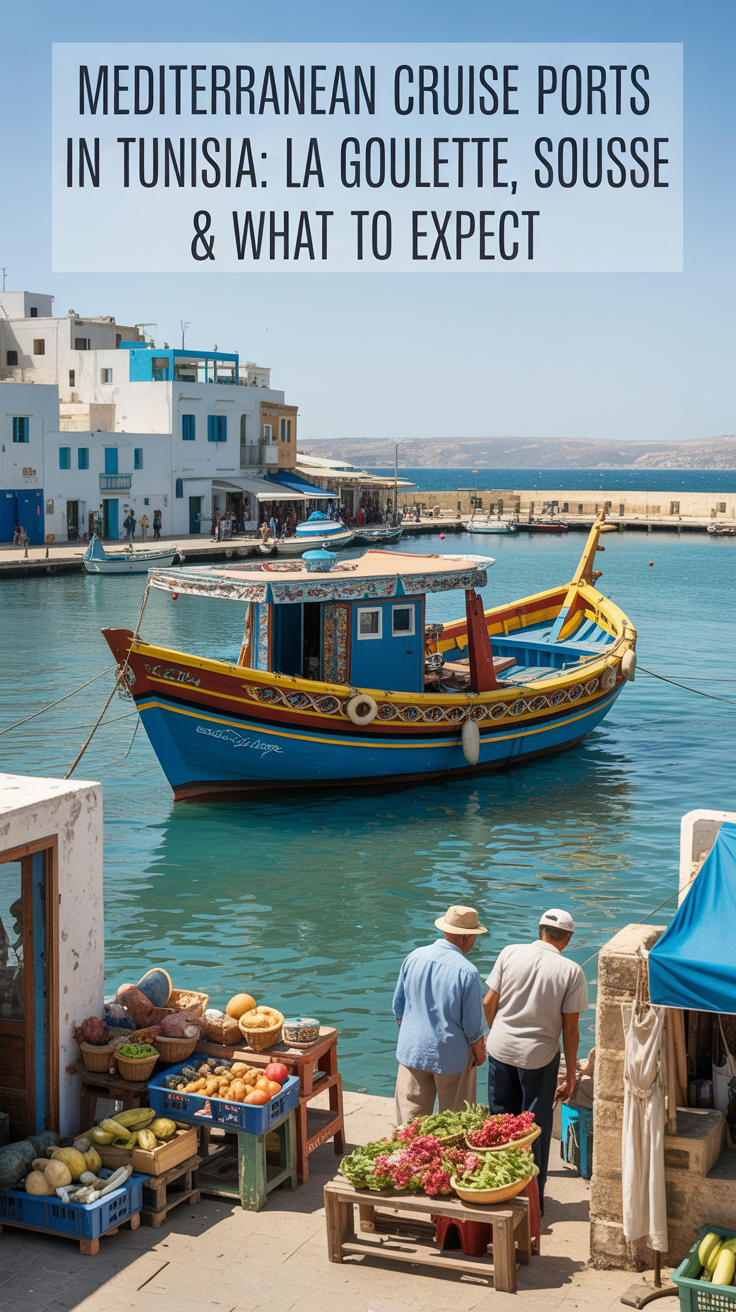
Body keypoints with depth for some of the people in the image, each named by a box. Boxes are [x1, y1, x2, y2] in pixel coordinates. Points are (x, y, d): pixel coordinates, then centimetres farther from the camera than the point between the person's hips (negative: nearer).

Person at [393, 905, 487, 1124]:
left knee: (411, 1115, 14)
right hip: (452, 1056, -4)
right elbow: (472, 1024, -13)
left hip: (413, 1050, 4)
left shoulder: (414, 957, -5)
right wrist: (480, 1051, 4)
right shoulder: (467, 972, -20)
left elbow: (398, 1006, 5)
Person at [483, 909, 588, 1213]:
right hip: (539, 1057, -2)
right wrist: (570, 1075, 2)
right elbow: (570, 1028, -7)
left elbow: (489, 1002, -2)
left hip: (500, 1049, 2)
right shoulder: (571, 971, -10)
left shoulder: (510, 952, -5)